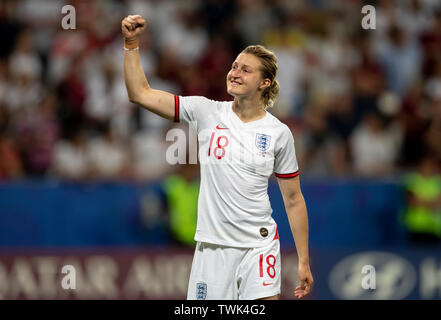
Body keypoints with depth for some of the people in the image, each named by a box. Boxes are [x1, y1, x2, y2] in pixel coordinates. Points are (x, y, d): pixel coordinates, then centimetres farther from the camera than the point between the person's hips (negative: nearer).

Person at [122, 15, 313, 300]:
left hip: (259, 244, -1)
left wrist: (304, 262, 4)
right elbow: (141, 94, 0)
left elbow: (293, 200, 6)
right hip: (212, 244, 1)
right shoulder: (207, 113, 2)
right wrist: (132, 43, -9)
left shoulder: (279, 133, 1)